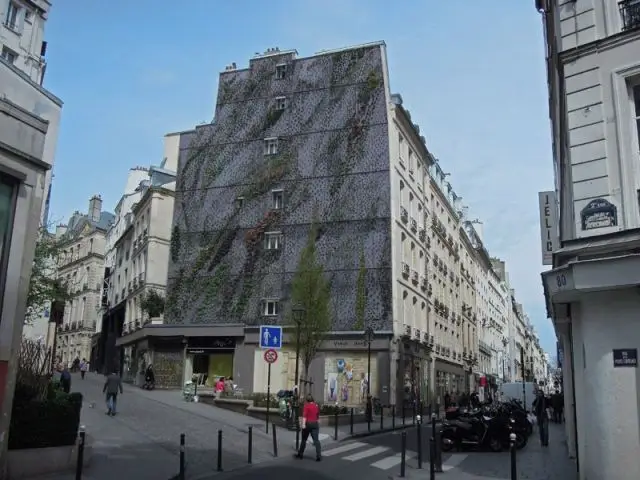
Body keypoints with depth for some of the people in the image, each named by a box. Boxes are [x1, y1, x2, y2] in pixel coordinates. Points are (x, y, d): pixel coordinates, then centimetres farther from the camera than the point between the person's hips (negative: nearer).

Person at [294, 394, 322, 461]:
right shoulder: (316, 405, 10)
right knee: (316, 440, -2)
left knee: (304, 440, 12)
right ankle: (319, 456, -13)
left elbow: (304, 415, -18)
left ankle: (300, 454, 24)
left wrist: (303, 424, -24)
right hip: (315, 424, 4)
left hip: (308, 423, -4)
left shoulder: (306, 405, -7)